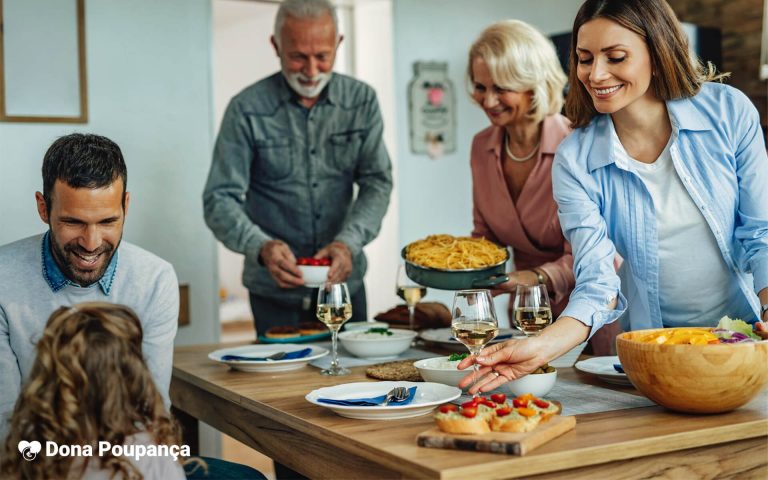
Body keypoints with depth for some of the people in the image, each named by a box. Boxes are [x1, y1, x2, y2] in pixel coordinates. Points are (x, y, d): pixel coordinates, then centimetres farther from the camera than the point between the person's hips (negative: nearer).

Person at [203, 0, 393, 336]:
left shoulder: (361, 101, -1)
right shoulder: (247, 110, -10)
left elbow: (378, 183, -4)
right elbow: (220, 201, -10)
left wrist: (349, 242, -21)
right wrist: (260, 247, -29)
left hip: (345, 282, 3)